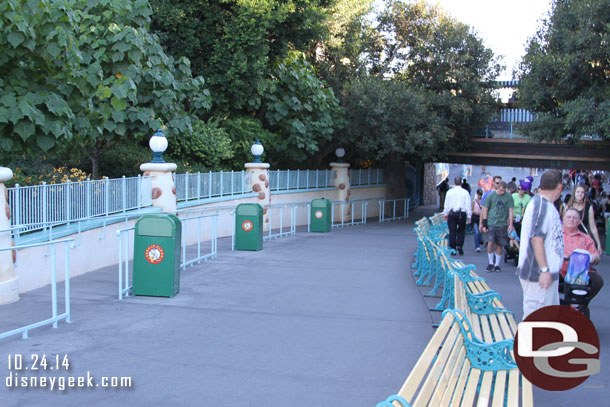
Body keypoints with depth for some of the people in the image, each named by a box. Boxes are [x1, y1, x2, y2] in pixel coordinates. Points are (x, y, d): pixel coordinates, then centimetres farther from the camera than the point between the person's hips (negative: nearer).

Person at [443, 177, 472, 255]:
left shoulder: (450, 192, 3)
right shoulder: (465, 192, -2)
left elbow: (446, 204, 9)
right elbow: (468, 205, -1)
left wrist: (446, 214, 20)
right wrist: (469, 215, 4)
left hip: (451, 213, 1)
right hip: (462, 213, -1)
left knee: (452, 231, 5)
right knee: (461, 231, 12)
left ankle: (453, 248, 5)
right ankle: (459, 246, -2)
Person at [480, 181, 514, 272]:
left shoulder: (509, 197, 2)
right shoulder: (491, 196, 0)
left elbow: (511, 211, 1)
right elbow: (485, 210, 3)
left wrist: (510, 224, -9)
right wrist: (484, 224, -1)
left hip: (502, 224, 1)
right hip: (491, 223, -1)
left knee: (499, 245, 5)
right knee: (490, 242, -11)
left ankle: (497, 265, 16)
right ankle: (491, 263, 5)